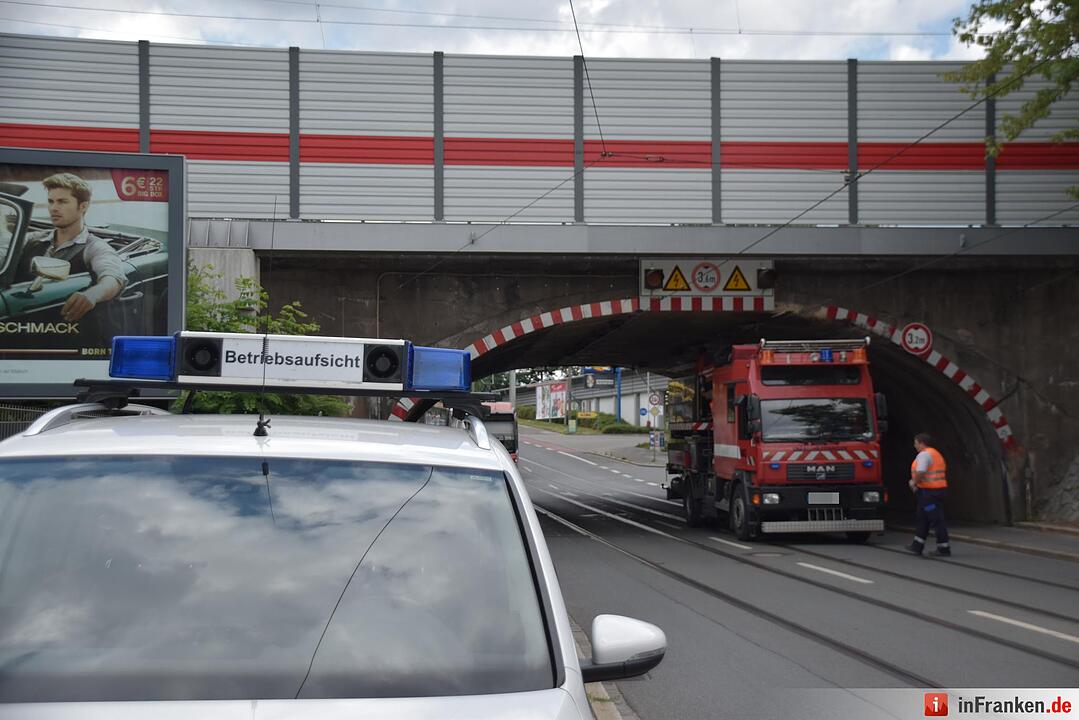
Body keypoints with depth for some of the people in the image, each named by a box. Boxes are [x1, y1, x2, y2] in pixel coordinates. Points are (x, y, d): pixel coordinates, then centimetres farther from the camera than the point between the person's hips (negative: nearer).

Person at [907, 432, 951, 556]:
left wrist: (914, 482, -7)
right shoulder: (936, 453, 19)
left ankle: (944, 548, -4)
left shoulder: (924, 455, -14)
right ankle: (917, 546, 20)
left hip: (928, 491, -11)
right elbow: (943, 471, 22)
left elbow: (920, 472, -26)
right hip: (939, 489, 11)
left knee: (936, 520, -7)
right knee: (921, 518, 16)